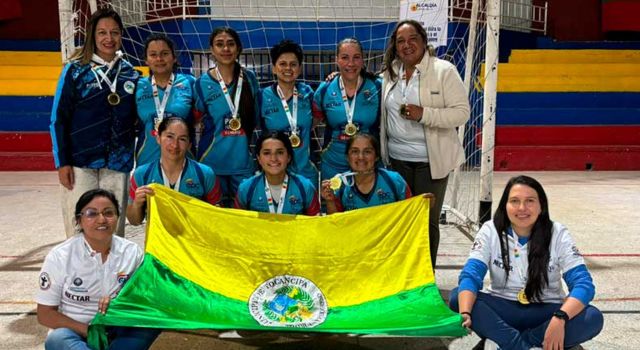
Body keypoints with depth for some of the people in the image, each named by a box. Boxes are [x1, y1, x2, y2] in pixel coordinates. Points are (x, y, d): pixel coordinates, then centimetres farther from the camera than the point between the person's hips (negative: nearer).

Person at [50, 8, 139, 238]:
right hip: (80, 162, -2)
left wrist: (134, 156, 8)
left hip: (118, 164, 3)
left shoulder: (130, 73, 9)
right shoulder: (75, 70, 0)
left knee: (114, 228, 5)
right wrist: (62, 162, -7)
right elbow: (58, 118, 0)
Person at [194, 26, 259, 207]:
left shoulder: (249, 78, 4)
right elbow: (200, 120, 9)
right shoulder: (202, 83, -1)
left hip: (243, 159, 1)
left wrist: (242, 140, 8)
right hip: (212, 160, -1)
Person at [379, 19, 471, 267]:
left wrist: (423, 114, -21)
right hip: (396, 159, 4)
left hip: (431, 160, -4)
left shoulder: (444, 71, -7)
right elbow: (382, 112, 23)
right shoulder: (389, 73, 9)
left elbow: (462, 112, -12)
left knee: (428, 221, 6)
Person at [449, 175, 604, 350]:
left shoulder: (558, 234, -11)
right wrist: (464, 314, -41)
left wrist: (560, 318, -40)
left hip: (545, 312, 0)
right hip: (502, 309, 0)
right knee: (457, 298, -28)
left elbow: (584, 284, -19)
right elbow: (470, 275, -20)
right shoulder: (491, 231, -10)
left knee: (593, 318, -29)